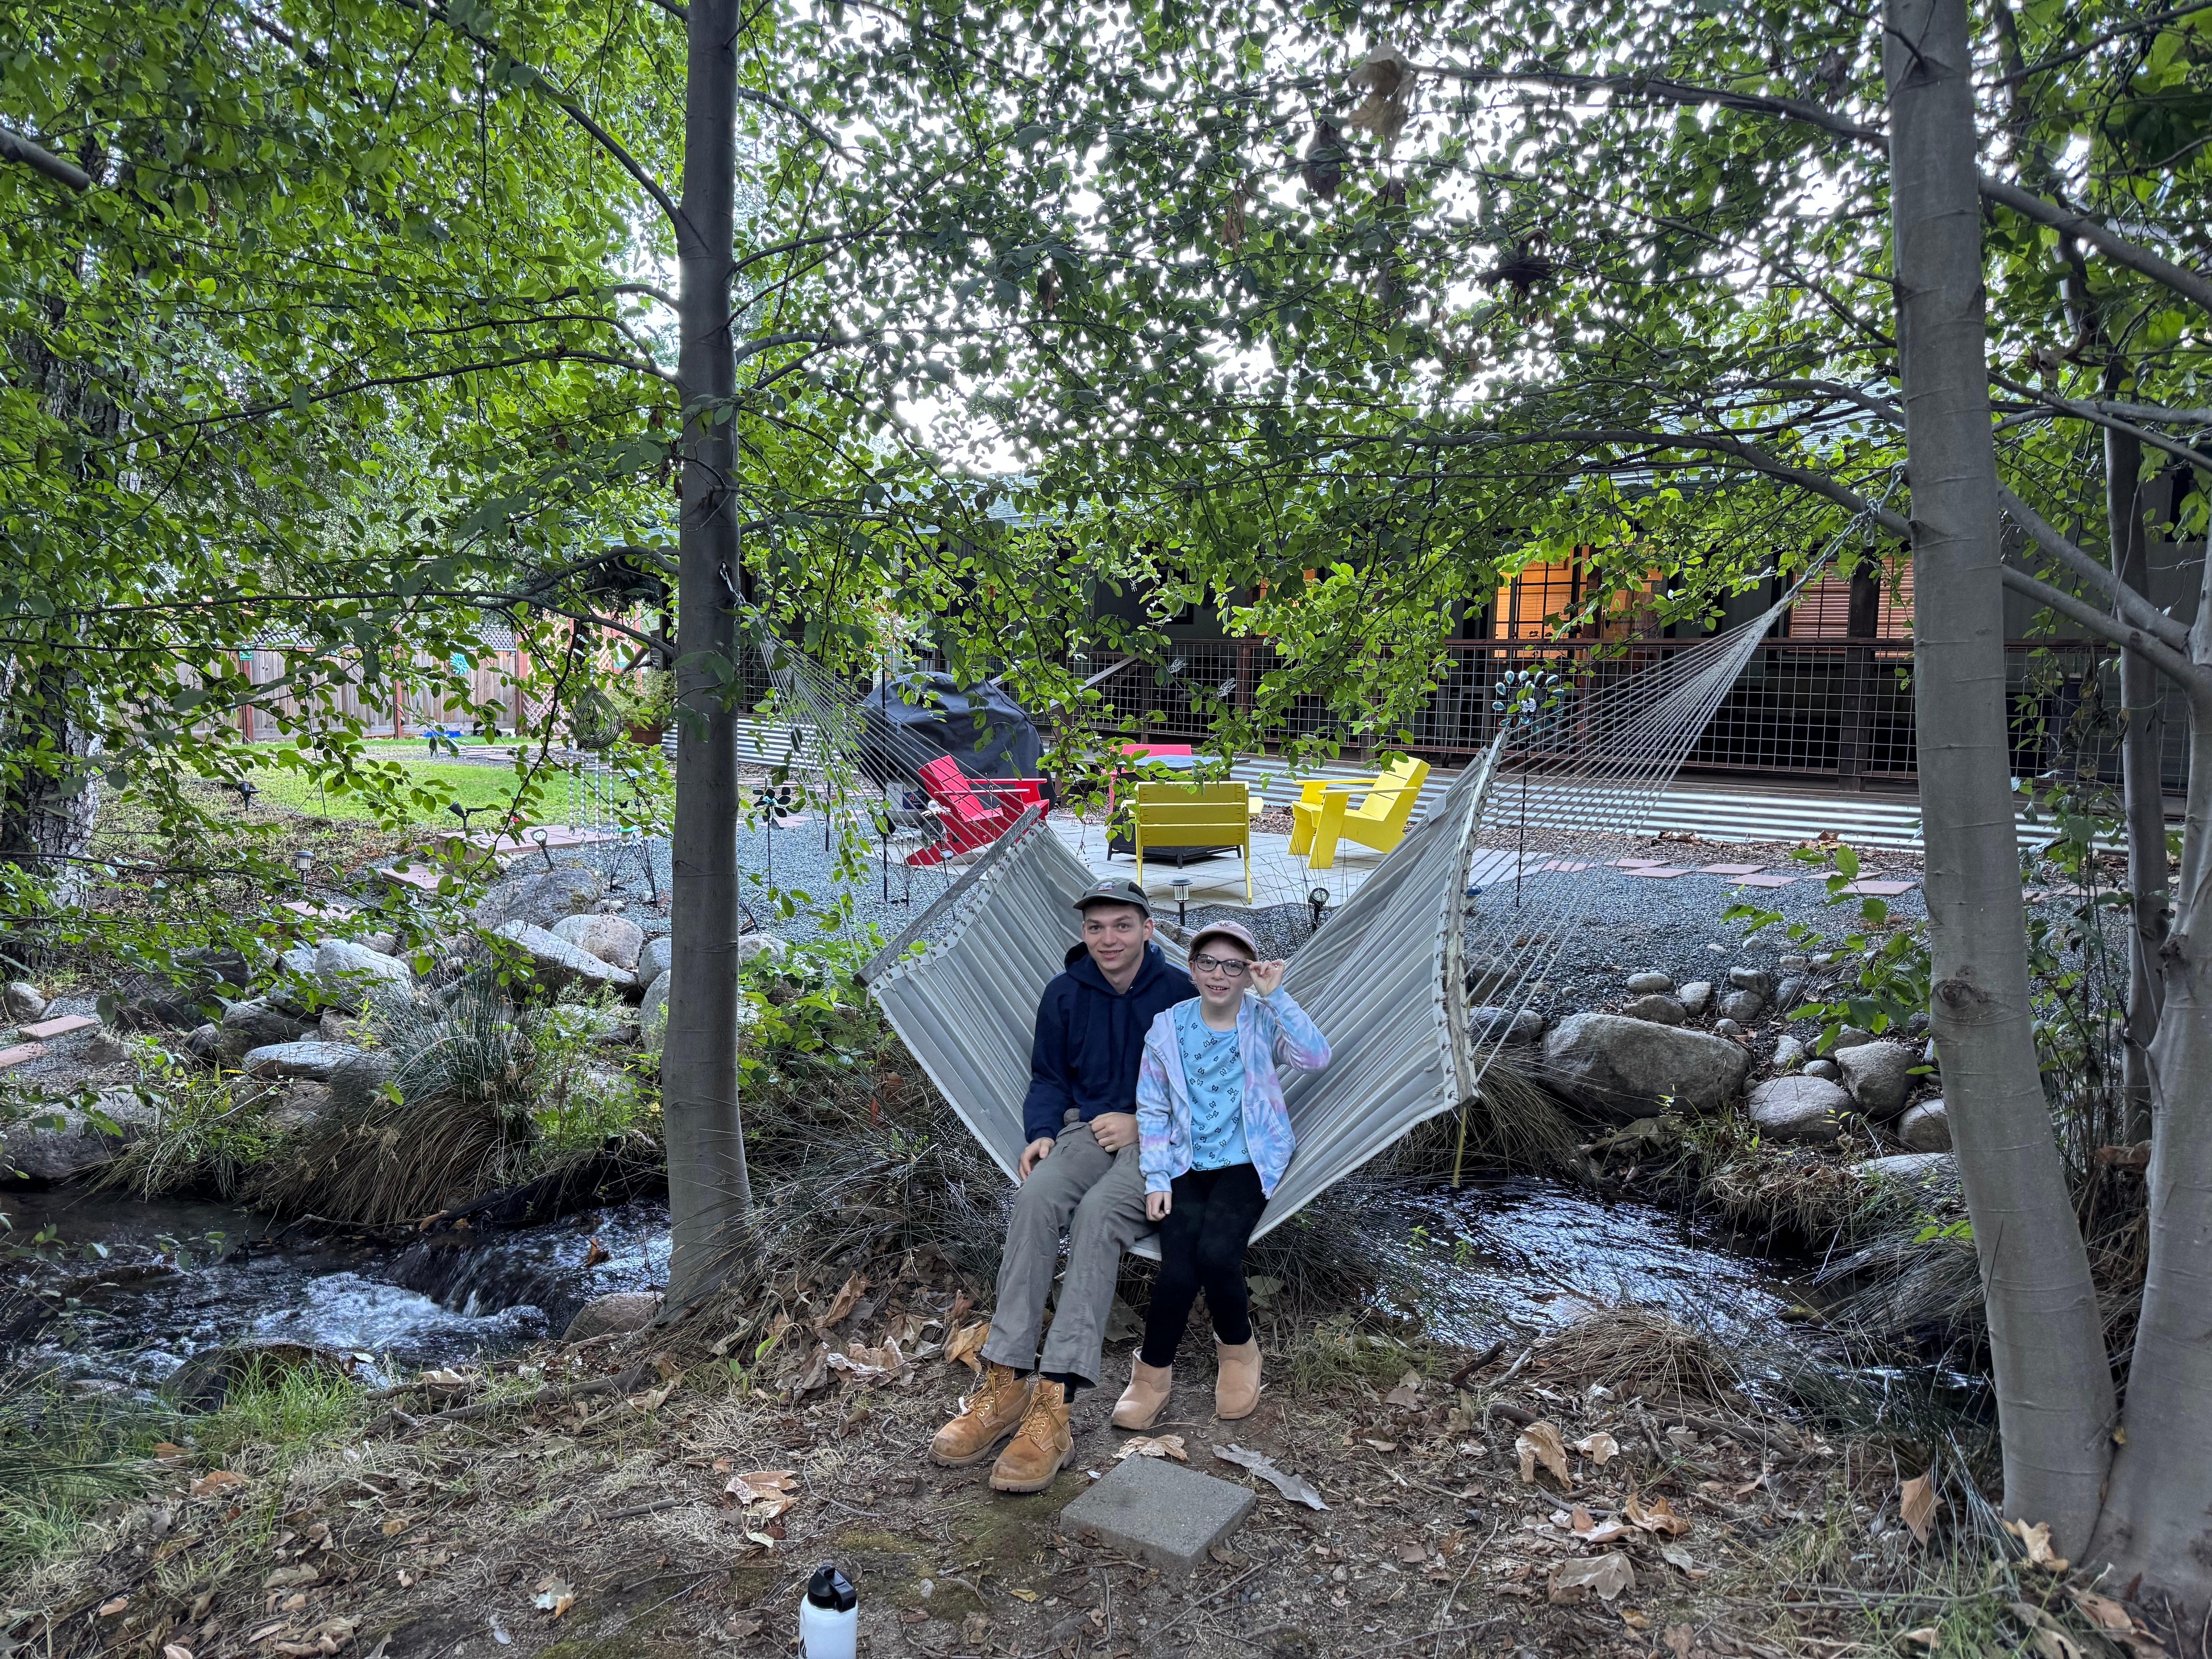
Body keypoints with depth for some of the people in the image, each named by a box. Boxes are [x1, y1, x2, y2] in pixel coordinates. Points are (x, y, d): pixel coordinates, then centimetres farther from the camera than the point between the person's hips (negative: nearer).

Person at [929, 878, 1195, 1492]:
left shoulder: (1180, 994, -4)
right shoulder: (1064, 994, 7)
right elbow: (1048, 1079, 15)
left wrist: (1142, 1123, -14)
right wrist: (1041, 1134, -5)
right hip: (1088, 1130, 4)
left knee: (1097, 1212, -34)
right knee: (1036, 1199, -30)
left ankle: (1053, 1404, -40)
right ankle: (1005, 1385, -30)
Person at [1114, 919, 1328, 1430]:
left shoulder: (1263, 1022, -3)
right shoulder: (1167, 1028, 0)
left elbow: (1318, 1056, -23)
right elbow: (1152, 1111, 5)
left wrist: (1277, 997, -27)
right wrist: (1156, 1178, -4)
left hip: (1247, 1163, -1)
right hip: (1186, 1166, 1)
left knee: (1216, 1254, -27)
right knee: (1179, 1267, -23)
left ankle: (1237, 1348, 3)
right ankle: (1153, 1371, 1)